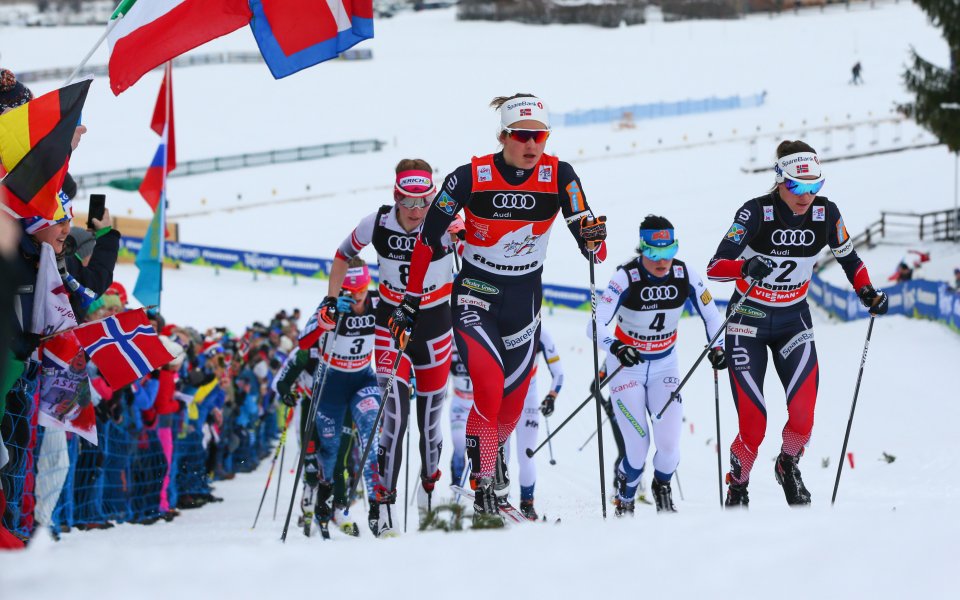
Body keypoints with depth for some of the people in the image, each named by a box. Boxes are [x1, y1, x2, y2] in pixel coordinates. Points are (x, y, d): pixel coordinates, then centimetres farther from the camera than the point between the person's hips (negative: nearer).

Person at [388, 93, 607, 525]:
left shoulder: (559, 177, -9)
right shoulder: (471, 178, -15)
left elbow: (590, 246, -11)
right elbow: (429, 240, -7)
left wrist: (594, 238, -35)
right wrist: (410, 303, -6)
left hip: (525, 301, 3)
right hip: (475, 297, -3)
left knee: (513, 402, 11)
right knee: (489, 389, -21)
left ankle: (494, 447, 46)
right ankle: (483, 489, -13)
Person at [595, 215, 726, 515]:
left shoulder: (685, 275, -13)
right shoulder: (626, 277, -24)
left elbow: (712, 315, -2)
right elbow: (597, 326, -31)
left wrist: (717, 346, -21)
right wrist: (617, 348, -51)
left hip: (664, 365, 3)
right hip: (627, 366, -3)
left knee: (669, 443, -12)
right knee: (638, 446, -13)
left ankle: (662, 487, 22)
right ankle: (624, 502, 17)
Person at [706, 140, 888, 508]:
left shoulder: (826, 214, -9)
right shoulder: (756, 213, -20)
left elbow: (848, 258, 9)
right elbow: (714, 267, -26)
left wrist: (867, 292, -9)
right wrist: (746, 267, -46)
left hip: (794, 319, 3)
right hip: (749, 321, -3)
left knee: (803, 418, -14)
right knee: (753, 427, -10)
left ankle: (788, 466, 19)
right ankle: (737, 489, 18)